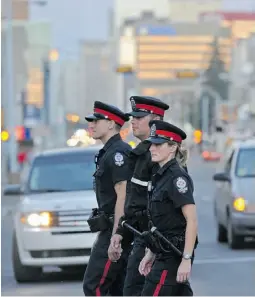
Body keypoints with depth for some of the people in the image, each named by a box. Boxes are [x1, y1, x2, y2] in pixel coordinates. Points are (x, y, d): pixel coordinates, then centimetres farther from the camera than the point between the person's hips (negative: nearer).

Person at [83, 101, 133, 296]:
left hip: (115, 229, -10)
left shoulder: (117, 153, -15)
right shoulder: (110, 152, 18)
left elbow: (123, 197, -20)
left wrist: (116, 236, -22)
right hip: (112, 229, 10)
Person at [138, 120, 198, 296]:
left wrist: (186, 260, -23)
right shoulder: (161, 176, 14)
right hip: (164, 253, 10)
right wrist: (151, 254, 19)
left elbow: (192, 221, -20)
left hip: (173, 255, -10)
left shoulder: (177, 177, -14)